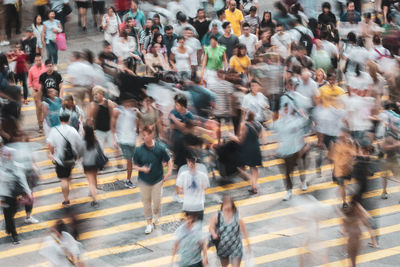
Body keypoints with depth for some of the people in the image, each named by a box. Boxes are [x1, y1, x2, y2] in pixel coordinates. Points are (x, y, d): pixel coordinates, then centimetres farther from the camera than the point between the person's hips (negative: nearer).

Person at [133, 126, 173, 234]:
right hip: (144, 180, 1)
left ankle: (156, 214, 41)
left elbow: (169, 160, 0)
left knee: (157, 201, 6)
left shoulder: (160, 148, -13)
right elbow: (135, 165, -3)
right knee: (146, 202, 10)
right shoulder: (139, 150, -12)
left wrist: (168, 172, -9)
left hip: (157, 180, -1)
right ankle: (149, 223, 26)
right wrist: (141, 168, -23)